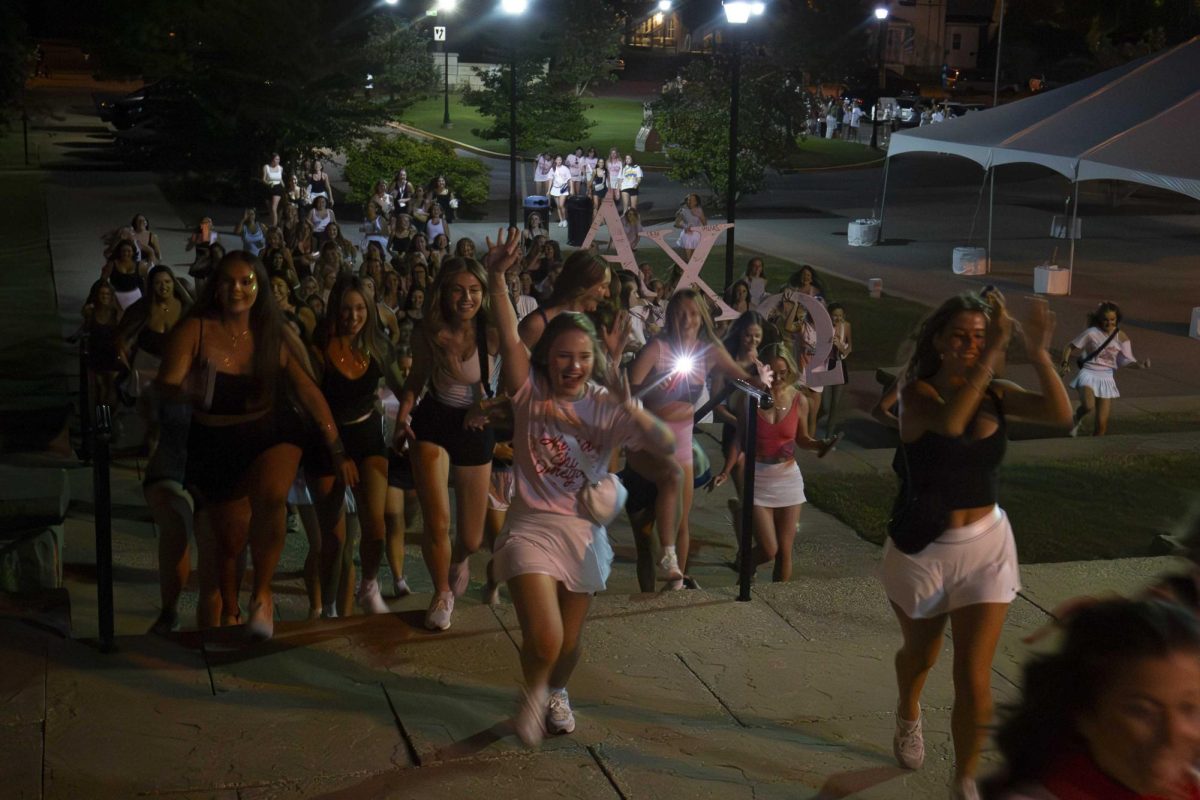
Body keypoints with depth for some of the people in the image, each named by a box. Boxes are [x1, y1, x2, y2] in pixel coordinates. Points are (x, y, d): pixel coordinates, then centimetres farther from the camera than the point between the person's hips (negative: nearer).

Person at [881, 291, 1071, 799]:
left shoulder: (997, 395, -5)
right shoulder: (917, 393, -16)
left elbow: (1060, 415, -22)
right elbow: (947, 422, -39)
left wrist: (1038, 355, -34)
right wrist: (992, 355, -44)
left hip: (986, 547, 2)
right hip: (921, 550, -1)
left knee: (974, 680, -5)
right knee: (922, 654, 24)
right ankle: (908, 717, 59)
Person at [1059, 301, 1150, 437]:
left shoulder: (1121, 338, 2)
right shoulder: (1092, 333, -6)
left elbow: (1127, 360, -1)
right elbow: (1070, 347, 2)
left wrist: (1140, 365, -22)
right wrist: (1065, 362, -15)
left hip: (1106, 378, 3)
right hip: (1088, 374, -3)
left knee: (1102, 423, 0)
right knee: (1089, 406, -33)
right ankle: (1077, 419, 2)